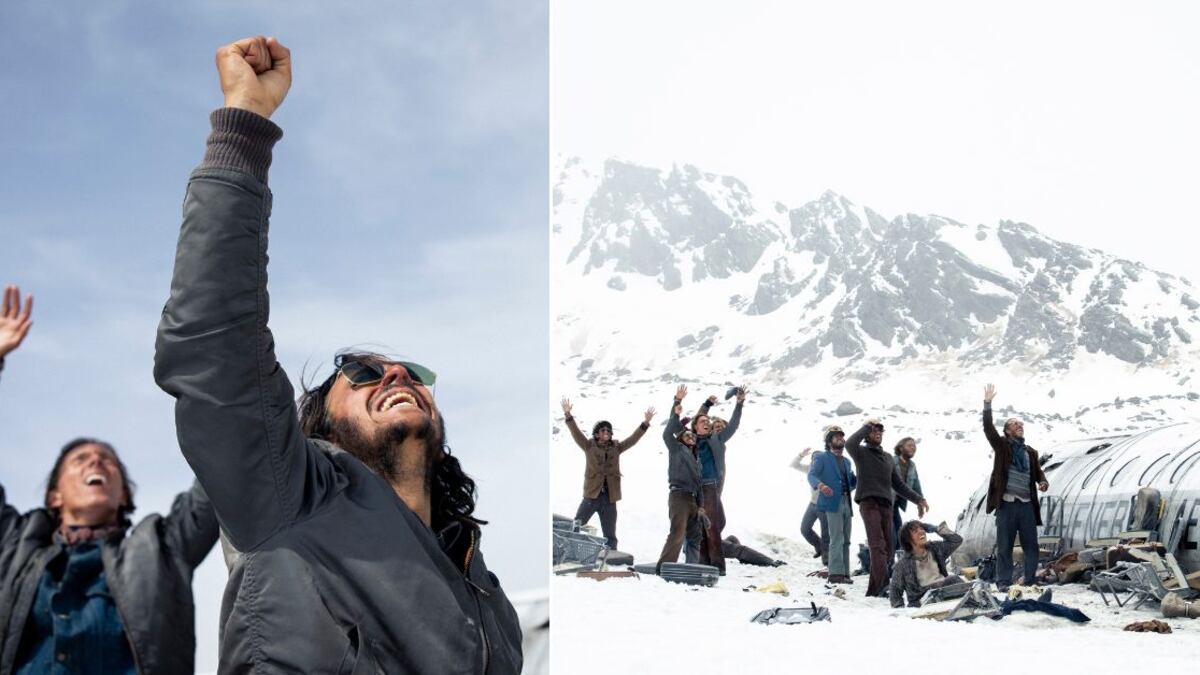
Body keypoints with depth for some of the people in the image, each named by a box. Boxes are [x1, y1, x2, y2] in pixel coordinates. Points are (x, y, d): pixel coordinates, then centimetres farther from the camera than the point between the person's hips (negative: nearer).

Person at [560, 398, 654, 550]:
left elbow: (633, 439, 7)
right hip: (592, 495, -3)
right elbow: (576, 433, -7)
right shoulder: (589, 446, 4)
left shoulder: (616, 448, 11)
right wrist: (568, 415, -20)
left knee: (610, 536, 9)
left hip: (609, 497, 3)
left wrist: (645, 423, -3)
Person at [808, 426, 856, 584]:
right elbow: (812, 475, -11)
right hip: (833, 503, -7)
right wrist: (820, 485, -32)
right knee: (837, 539, -14)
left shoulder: (846, 461, 25)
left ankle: (844, 573, 10)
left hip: (847, 503, 7)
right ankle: (836, 573, -16)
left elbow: (852, 483, 25)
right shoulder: (821, 458, 4)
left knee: (845, 541, 6)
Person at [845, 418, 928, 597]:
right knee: (878, 545, -19)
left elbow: (898, 484, 29)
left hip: (886, 505, 6)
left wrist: (918, 499, 21)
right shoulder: (861, 453, 8)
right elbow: (849, 444, -17)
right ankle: (883, 586, -29)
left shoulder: (888, 458, 27)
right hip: (868, 502, -6)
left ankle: (874, 590, 9)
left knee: (886, 549, 3)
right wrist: (866, 427, -3)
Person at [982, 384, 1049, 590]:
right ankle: (1004, 583, 4)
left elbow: (1038, 472, 16)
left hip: (1027, 504, 4)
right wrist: (987, 403, -16)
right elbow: (988, 428, -8)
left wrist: (1043, 482, -7)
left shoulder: (1030, 452, 16)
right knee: (1004, 546, -1)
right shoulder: (1002, 446, 4)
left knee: (1031, 545, 6)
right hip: (1007, 504, -4)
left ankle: (1031, 582, 14)